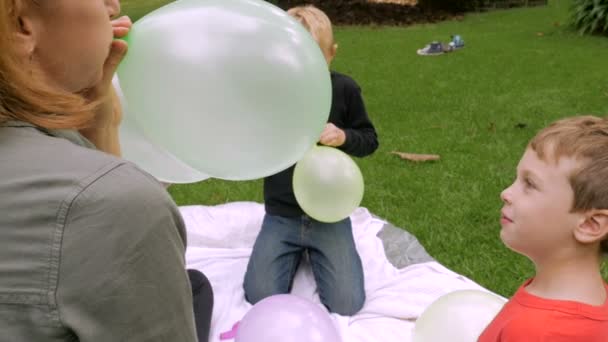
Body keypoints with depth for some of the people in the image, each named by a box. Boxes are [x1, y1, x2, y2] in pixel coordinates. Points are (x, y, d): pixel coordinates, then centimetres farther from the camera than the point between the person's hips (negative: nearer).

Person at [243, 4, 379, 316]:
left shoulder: (344, 90, -6)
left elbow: (369, 140, 2)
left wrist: (344, 137, -19)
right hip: (281, 217, 1)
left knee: (346, 304, -8)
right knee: (260, 299, -8)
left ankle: (314, 251, 22)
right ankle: (296, 251, 22)